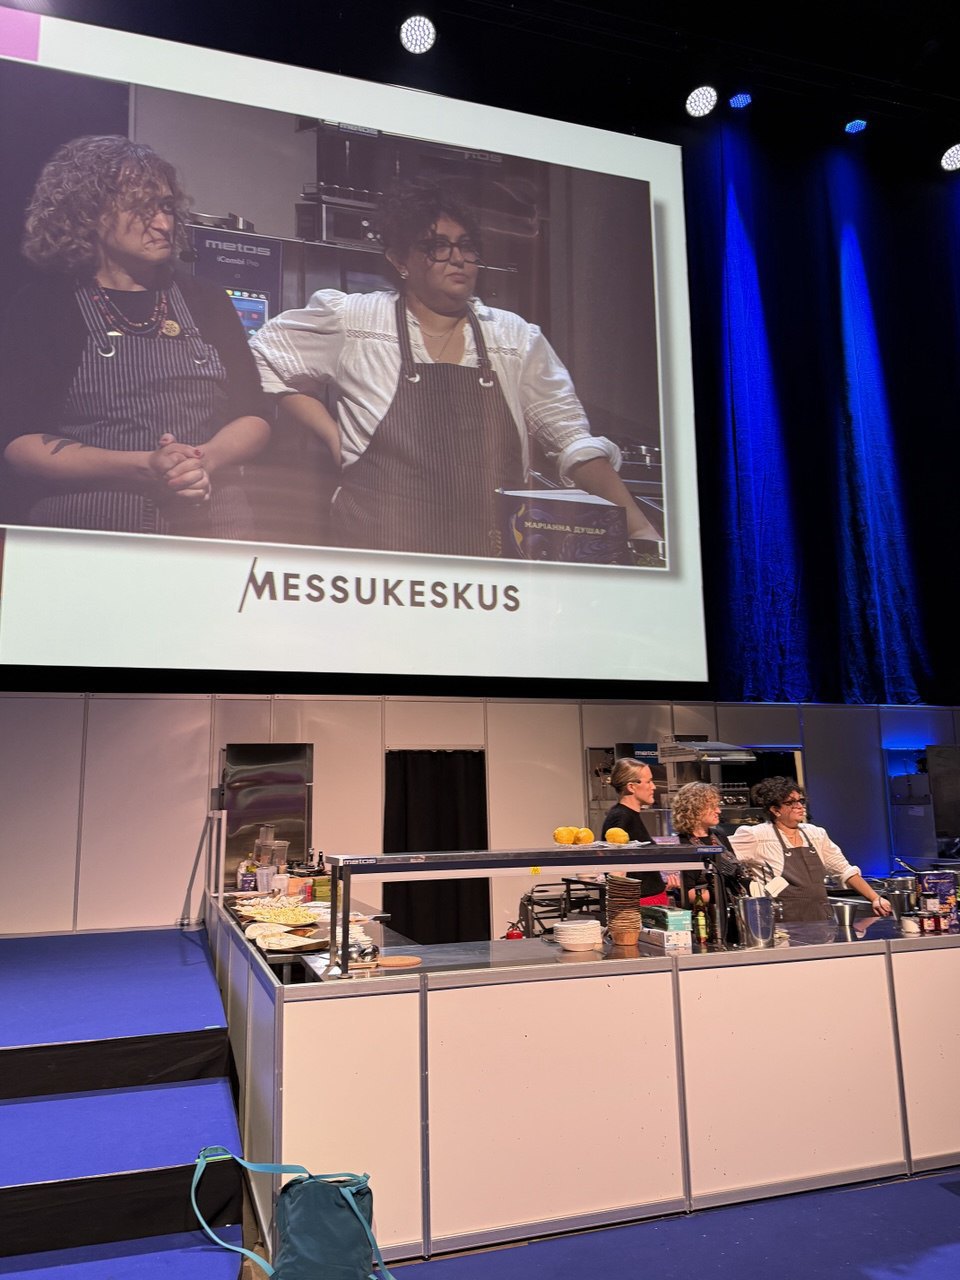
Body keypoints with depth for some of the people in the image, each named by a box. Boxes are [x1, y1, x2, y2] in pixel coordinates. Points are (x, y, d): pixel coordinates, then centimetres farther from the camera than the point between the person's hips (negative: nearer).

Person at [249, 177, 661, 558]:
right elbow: (265, 360, 14)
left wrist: (639, 528, -4)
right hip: (381, 545, -2)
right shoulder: (350, 319, 3)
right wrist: (333, 436, 2)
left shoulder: (517, 338, 8)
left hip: (495, 552, 3)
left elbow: (573, 439, 5)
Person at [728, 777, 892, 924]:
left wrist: (875, 898, 12)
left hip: (823, 921, 6)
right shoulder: (758, 836, -7)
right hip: (787, 926, -6)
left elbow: (846, 870, 19)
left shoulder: (816, 834, 13)